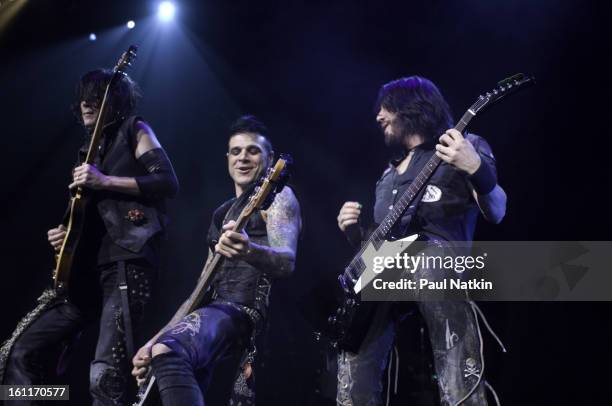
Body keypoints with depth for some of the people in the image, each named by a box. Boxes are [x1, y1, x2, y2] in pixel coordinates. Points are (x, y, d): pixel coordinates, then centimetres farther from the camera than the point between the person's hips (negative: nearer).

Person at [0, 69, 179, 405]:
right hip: (86, 268, 8)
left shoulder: (134, 132, 8)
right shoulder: (91, 148, 27)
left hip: (127, 262, -8)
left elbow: (168, 182, -6)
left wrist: (104, 181, -12)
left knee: (105, 375, -19)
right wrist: (64, 234, 8)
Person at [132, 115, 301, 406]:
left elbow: (286, 262, -15)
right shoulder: (223, 213, 26)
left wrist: (249, 252, -39)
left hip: (248, 313, -9)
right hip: (219, 312, 9)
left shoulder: (277, 196, 3)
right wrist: (154, 339, 17)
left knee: (167, 352, -34)